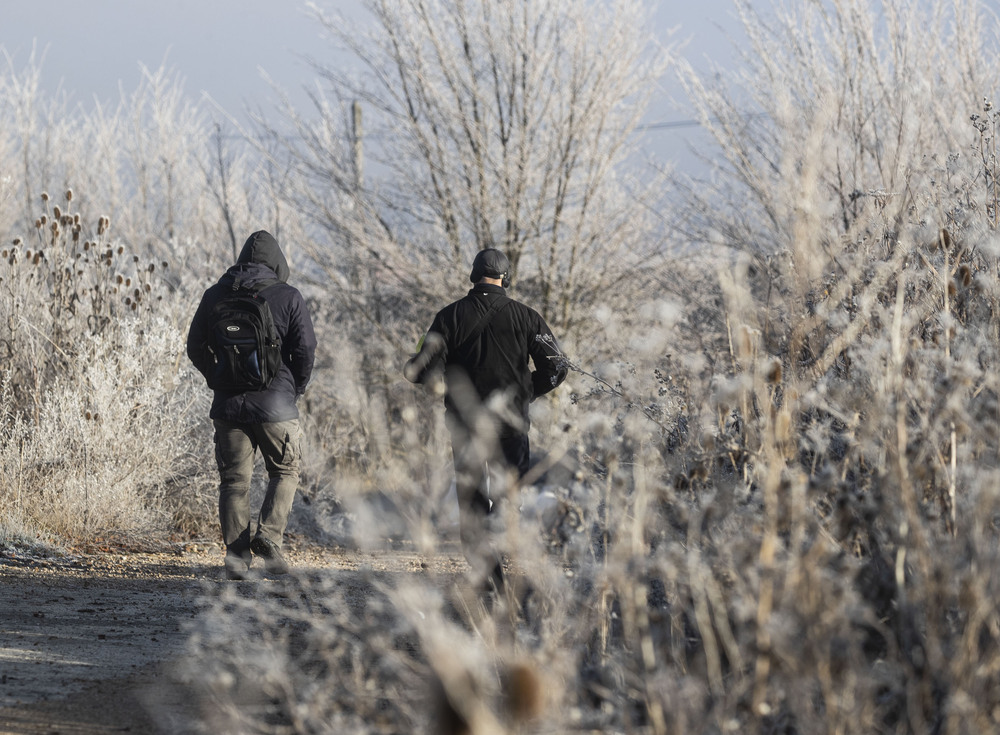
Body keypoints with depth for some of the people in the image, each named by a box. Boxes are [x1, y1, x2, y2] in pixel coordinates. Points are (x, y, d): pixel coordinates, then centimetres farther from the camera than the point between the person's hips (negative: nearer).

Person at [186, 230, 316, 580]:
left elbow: (195, 348, 9)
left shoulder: (215, 295, 5)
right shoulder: (288, 297, -4)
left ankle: (236, 555, 1)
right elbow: (306, 350, -7)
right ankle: (268, 536, -6)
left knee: (234, 480, 8)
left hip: (228, 404, 2)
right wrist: (296, 389, 9)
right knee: (284, 473, 13)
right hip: (276, 406, -2)